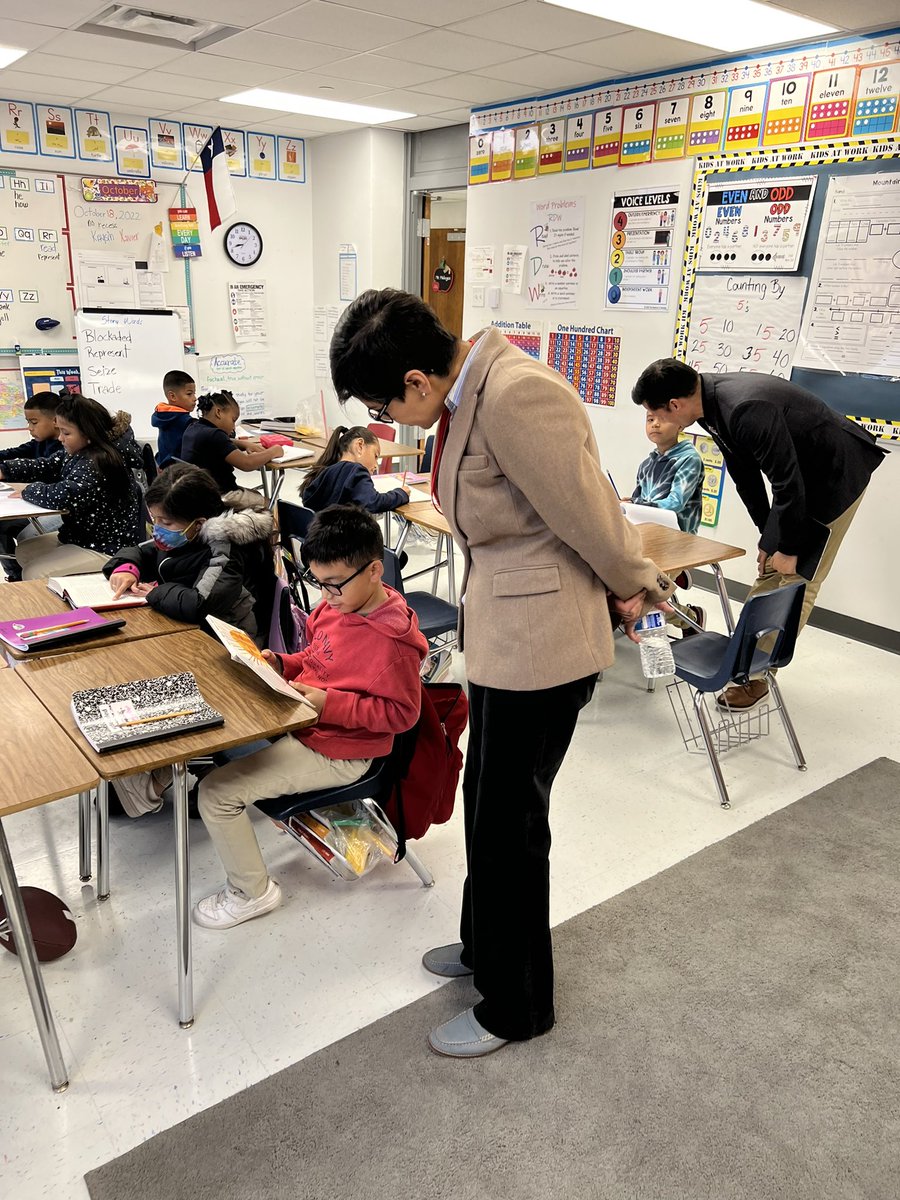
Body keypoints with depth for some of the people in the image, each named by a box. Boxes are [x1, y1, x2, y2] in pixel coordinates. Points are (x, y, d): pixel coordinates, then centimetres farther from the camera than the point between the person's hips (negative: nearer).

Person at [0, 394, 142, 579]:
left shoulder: (99, 463, -27)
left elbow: (62, 496, -37)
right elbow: (46, 466, 13)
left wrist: (28, 490, -17)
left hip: (104, 548, -11)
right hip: (80, 535, 11)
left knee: (33, 574, -14)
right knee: (23, 551, 20)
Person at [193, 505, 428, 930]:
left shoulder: (392, 641, -25)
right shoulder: (336, 605, 0)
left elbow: (401, 713, -20)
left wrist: (329, 703, -26)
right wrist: (283, 664, -3)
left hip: (336, 752, -9)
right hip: (300, 718, 9)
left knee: (216, 792, -13)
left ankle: (252, 892, 8)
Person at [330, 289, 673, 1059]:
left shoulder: (517, 396, -27)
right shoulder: (470, 391, 5)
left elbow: (589, 515, -19)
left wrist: (638, 588, -1)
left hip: (539, 637, -9)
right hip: (501, 627, 10)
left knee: (508, 820, 6)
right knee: (486, 799, 23)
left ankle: (517, 1006, 31)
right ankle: (488, 945, 48)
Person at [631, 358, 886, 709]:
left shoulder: (747, 410, -35)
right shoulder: (713, 402, -7)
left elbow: (788, 481, -28)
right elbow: (745, 475, 3)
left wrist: (787, 546, -16)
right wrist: (768, 535, 6)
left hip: (838, 474, -9)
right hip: (801, 476, 9)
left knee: (797, 579, -5)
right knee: (769, 570, 11)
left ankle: (757, 674, 2)